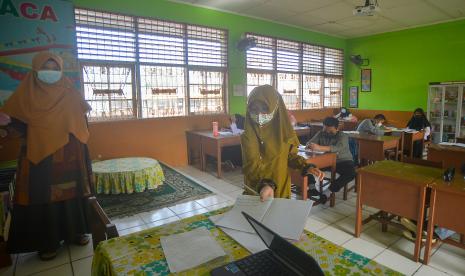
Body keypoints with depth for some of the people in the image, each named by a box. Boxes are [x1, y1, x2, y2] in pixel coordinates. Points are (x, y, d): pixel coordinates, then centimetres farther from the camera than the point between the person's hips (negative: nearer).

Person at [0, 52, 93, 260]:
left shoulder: (70, 95, 4)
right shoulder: (26, 95, 3)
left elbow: (81, 123, 8)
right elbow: (21, 126, 2)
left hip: (68, 156, 1)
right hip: (38, 156, 0)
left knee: (71, 192, 8)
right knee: (42, 196, 4)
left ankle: (77, 231, 24)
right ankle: (47, 242, 18)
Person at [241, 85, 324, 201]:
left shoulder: (284, 130, -5)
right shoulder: (248, 136, -16)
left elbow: (290, 155, 7)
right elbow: (252, 165, -25)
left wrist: (306, 167, -9)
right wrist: (264, 184, -42)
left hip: (281, 188, 3)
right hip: (256, 190, -3)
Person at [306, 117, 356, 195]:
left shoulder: (343, 136, -15)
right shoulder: (320, 134, 0)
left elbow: (338, 148, -35)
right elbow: (309, 143, -9)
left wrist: (319, 148, -51)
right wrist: (309, 146, -37)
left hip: (342, 161, -3)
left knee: (351, 173, -33)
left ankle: (331, 190, -21)